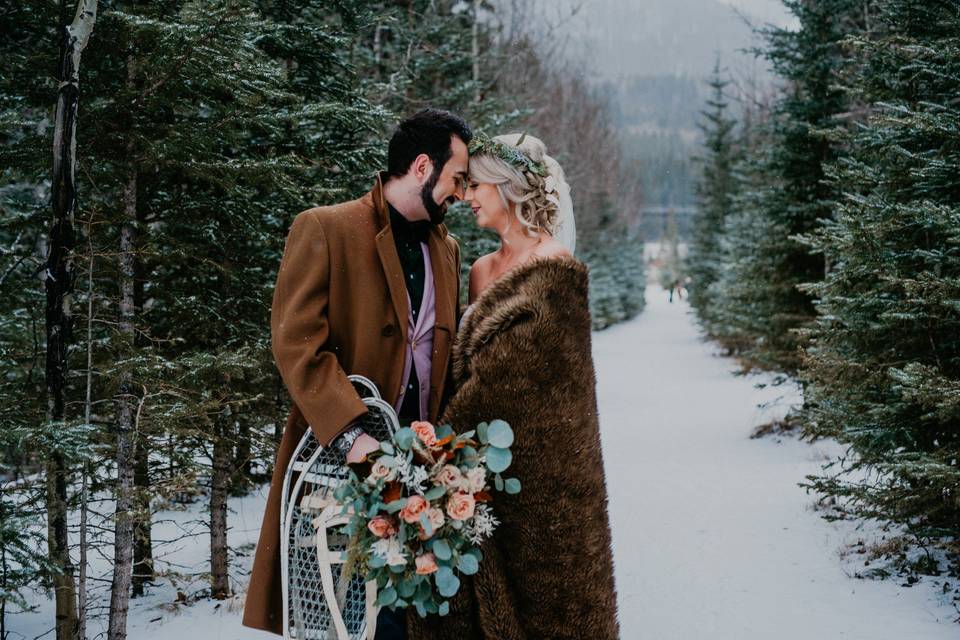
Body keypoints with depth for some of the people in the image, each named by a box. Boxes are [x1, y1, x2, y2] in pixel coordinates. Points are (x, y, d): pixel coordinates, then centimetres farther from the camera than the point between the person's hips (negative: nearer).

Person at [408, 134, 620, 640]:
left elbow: (507, 375, -16)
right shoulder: (483, 270, 12)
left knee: (541, 592, 2)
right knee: (485, 599, 8)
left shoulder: (555, 270, -12)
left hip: (539, 462, -7)